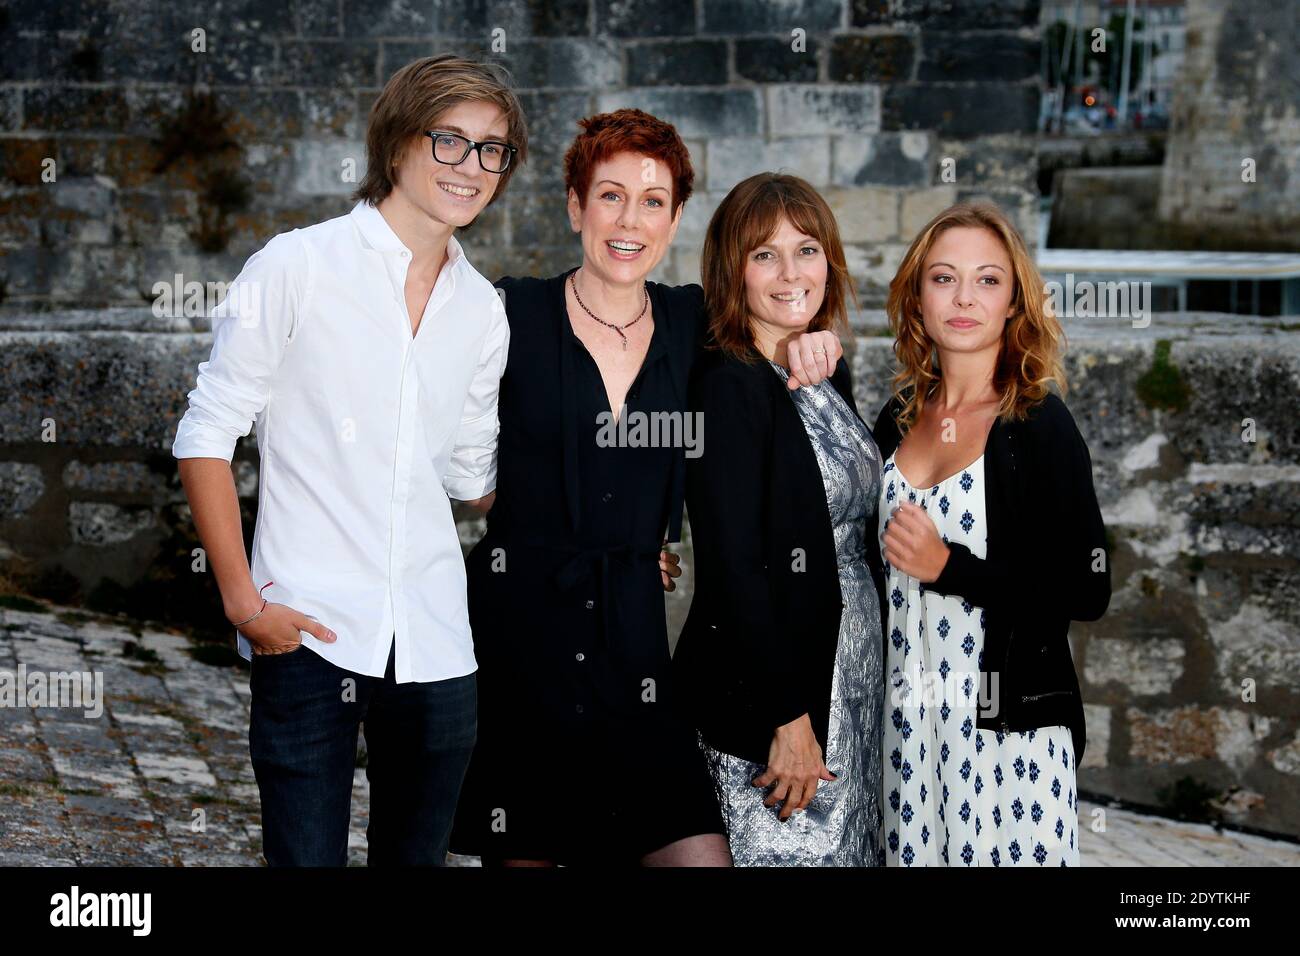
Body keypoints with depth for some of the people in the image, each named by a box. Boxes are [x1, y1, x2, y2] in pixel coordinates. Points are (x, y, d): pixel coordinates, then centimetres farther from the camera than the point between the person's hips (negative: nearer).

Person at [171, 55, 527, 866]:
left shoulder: (483, 310, 10)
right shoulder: (299, 267, -4)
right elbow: (206, 435, -2)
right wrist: (243, 600, -8)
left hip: (435, 646, 5)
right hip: (310, 634, -4)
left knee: (418, 854, 13)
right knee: (306, 857, -1)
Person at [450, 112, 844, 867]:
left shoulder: (693, 322, 6)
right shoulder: (512, 314, -2)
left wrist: (806, 333, 3)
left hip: (631, 636, 3)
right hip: (517, 629, -2)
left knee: (698, 849, -7)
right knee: (523, 854, 6)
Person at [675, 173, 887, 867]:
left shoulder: (832, 376, 9)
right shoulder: (727, 388, -16)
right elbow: (733, 567, -20)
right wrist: (786, 718, -20)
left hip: (853, 673, 8)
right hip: (765, 691, -8)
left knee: (848, 846, 15)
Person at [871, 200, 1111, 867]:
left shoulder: (1038, 424, -9)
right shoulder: (900, 417, 6)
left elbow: (1086, 594, -13)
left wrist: (948, 567, -18)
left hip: (1010, 727, -5)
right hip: (906, 714, 5)